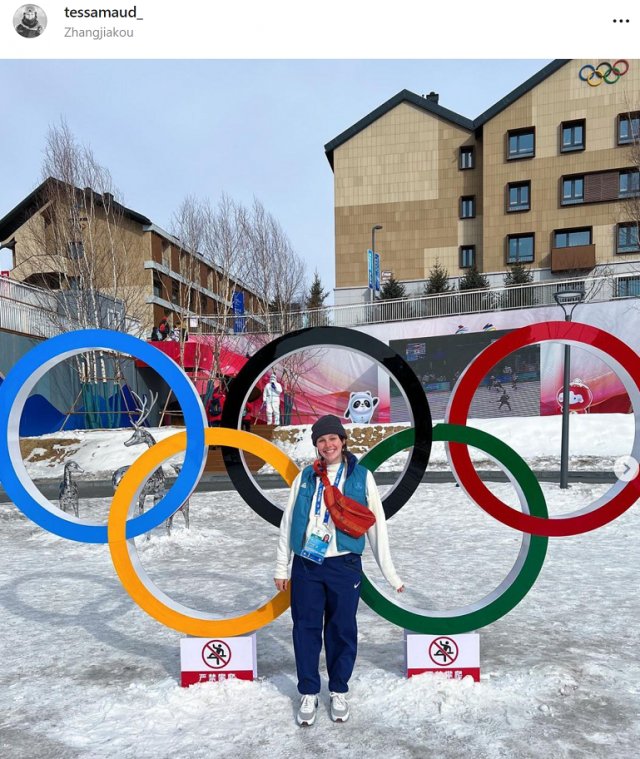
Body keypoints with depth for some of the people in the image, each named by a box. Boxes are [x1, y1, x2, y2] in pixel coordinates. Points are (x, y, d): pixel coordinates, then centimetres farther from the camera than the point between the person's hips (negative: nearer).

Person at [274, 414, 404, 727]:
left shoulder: (361, 476, 1)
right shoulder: (305, 477, 7)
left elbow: (376, 524, 2)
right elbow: (288, 522, 10)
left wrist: (389, 571, 1)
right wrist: (281, 567, 10)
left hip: (344, 566, -1)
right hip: (306, 565, 2)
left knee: (342, 630, 9)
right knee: (306, 629, 8)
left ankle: (339, 692, 30)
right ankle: (308, 694, 26)